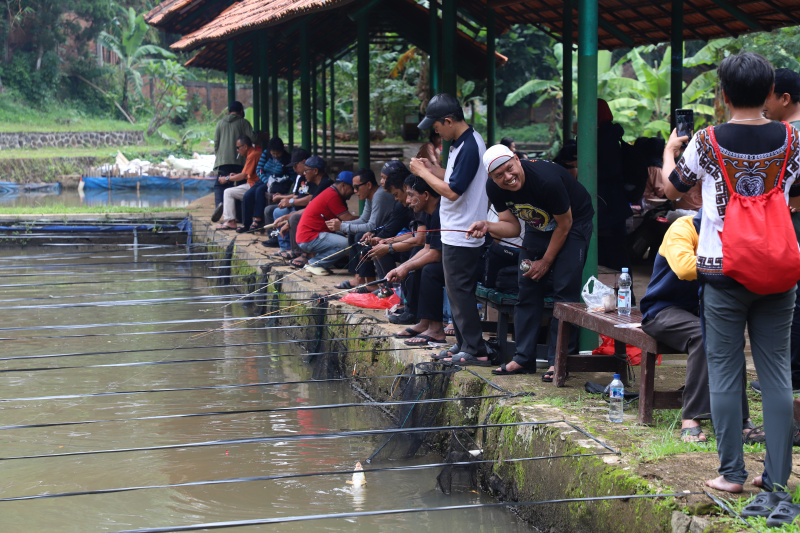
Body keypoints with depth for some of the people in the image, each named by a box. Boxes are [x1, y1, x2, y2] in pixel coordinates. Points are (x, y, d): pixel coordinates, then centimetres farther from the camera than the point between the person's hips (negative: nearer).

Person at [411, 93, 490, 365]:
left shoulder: (469, 147, -21)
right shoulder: (463, 142, 11)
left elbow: (452, 191, -24)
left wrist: (423, 172, -13)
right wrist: (430, 168, 6)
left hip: (461, 236, -10)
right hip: (456, 231, 10)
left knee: (460, 291, -6)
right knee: (457, 290, 16)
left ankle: (475, 350, -1)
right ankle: (464, 342, 25)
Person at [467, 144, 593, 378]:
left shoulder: (547, 180, -35)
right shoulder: (494, 189, -16)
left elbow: (564, 224, -21)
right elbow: (512, 227, -7)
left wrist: (546, 262, -13)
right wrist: (487, 226, -29)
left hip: (574, 223, -6)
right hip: (539, 226, 6)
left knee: (564, 290, -14)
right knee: (527, 288, 1)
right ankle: (524, 358, 7)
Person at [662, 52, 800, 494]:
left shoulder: (706, 143, -7)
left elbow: (672, 188, 11)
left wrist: (669, 151, 28)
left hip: (722, 272, -2)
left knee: (724, 372, 5)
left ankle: (732, 473, 7)